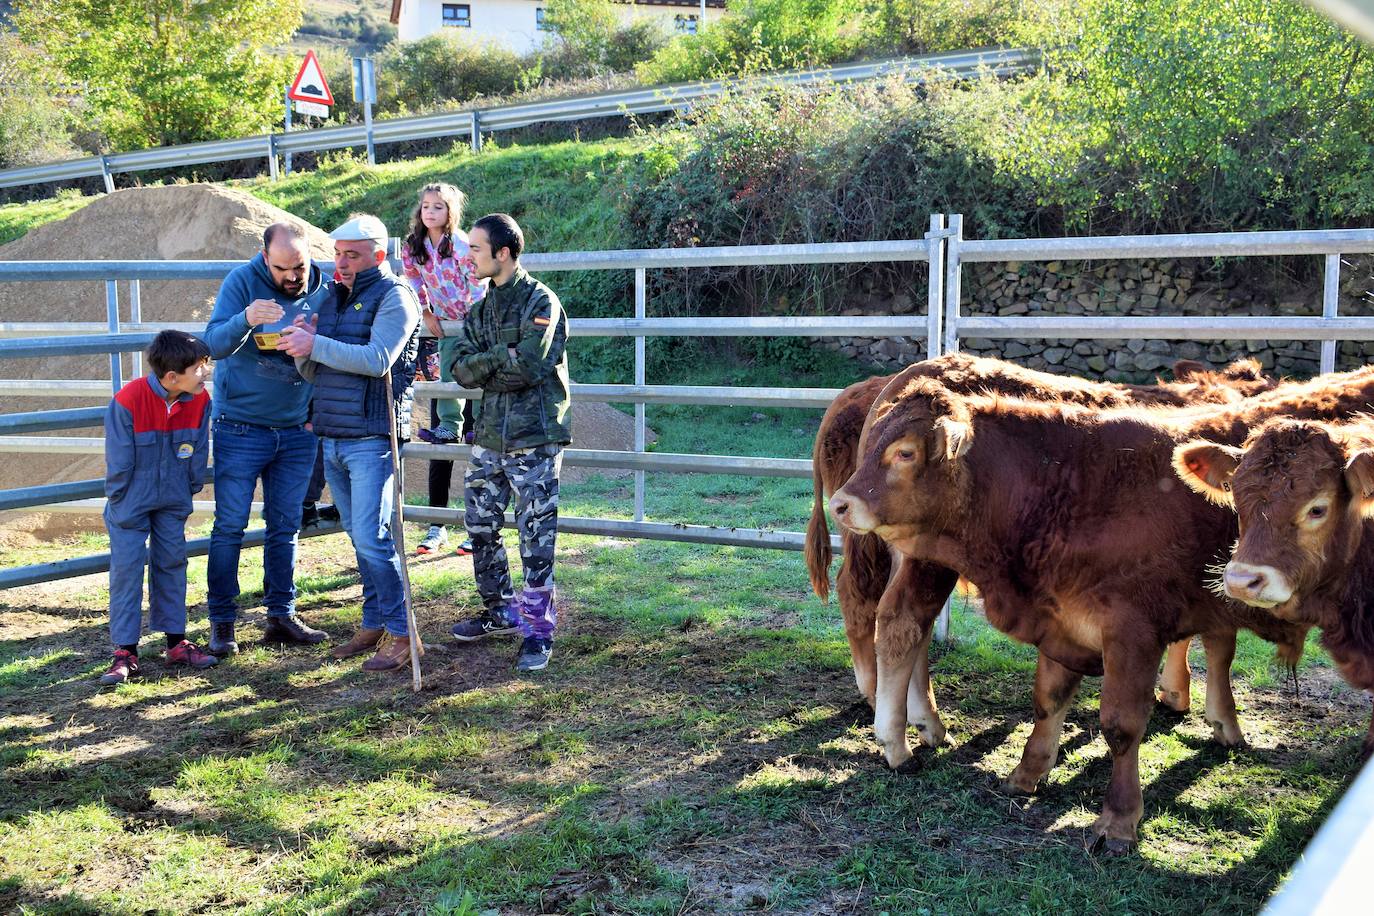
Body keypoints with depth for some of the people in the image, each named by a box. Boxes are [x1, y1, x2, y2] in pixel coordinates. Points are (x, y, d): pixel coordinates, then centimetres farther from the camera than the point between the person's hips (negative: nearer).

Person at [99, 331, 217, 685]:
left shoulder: (199, 400, -11)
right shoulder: (128, 401, -25)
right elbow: (119, 461, -17)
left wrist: (190, 491, 7)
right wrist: (119, 503, -10)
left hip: (172, 502, 5)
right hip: (132, 502, -4)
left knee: (172, 564, 10)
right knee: (126, 569, -3)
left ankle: (176, 642, 20)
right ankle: (125, 653, 3)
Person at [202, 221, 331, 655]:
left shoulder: (323, 291, -1)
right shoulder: (242, 281, -10)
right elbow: (215, 343, -20)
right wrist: (245, 320, -39)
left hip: (297, 430, 3)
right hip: (241, 427, -3)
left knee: (286, 527, 10)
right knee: (229, 527, 0)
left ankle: (281, 616, 19)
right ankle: (222, 621, 9)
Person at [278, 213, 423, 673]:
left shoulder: (394, 296, -5)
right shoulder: (333, 297, 17)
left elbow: (378, 359, -20)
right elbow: (313, 372, 18)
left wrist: (315, 345, -19)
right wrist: (302, 347, -4)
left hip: (371, 439, -7)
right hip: (332, 439, 7)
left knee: (372, 538, -9)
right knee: (359, 537, 12)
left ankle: (404, 634, -1)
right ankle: (373, 624, 21)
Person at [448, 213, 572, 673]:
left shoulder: (540, 301, -9)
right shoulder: (481, 308, 13)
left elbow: (530, 367, -20)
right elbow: (461, 370, 2)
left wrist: (485, 368, -6)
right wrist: (504, 356, -13)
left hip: (534, 436, -8)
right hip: (490, 433, 8)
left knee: (535, 535, -3)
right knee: (480, 524, 14)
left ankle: (538, 629, 6)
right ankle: (500, 611, 31)